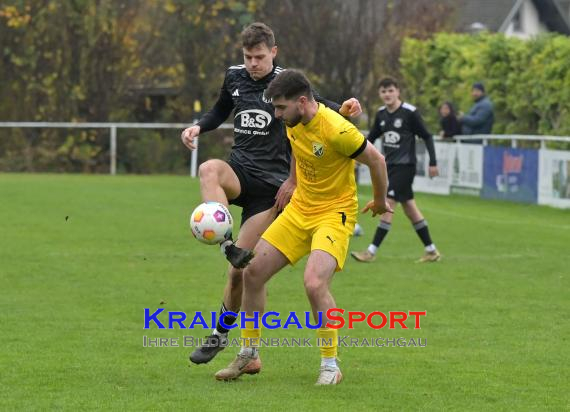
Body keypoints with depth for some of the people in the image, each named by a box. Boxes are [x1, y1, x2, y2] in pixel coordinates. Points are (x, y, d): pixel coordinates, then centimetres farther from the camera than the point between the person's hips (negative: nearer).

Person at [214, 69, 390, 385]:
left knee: (314, 283, -27)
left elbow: (376, 160, -13)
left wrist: (380, 201, 1)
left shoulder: (336, 130, -26)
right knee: (253, 273, 3)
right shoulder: (293, 124, -2)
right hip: (299, 209, 8)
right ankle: (248, 354, 20)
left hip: (334, 214, -8)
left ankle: (330, 366, -10)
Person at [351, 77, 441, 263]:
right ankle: (431, 251, 19)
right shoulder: (381, 114, 7)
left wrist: (433, 162, -10)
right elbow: (371, 137, 15)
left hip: (404, 166, -7)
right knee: (409, 207, 10)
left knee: (388, 205, -12)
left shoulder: (409, 112, -11)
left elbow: (427, 137, -7)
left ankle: (372, 251, -12)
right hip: (390, 165, 7)